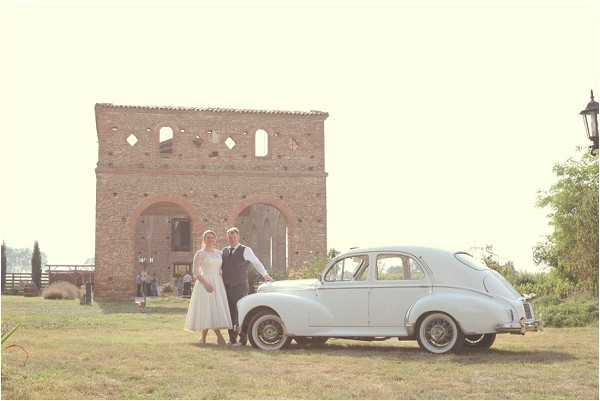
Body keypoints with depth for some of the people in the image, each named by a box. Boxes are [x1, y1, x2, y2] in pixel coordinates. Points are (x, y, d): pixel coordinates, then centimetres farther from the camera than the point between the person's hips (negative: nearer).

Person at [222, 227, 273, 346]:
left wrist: (265, 275, 4)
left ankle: (242, 339, -2)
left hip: (240, 287, -4)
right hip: (226, 287, 4)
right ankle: (232, 338, 13)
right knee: (230, 313, 6)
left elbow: (256, 262, 6)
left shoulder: (245, 250, 2)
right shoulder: (224, 251, 13)